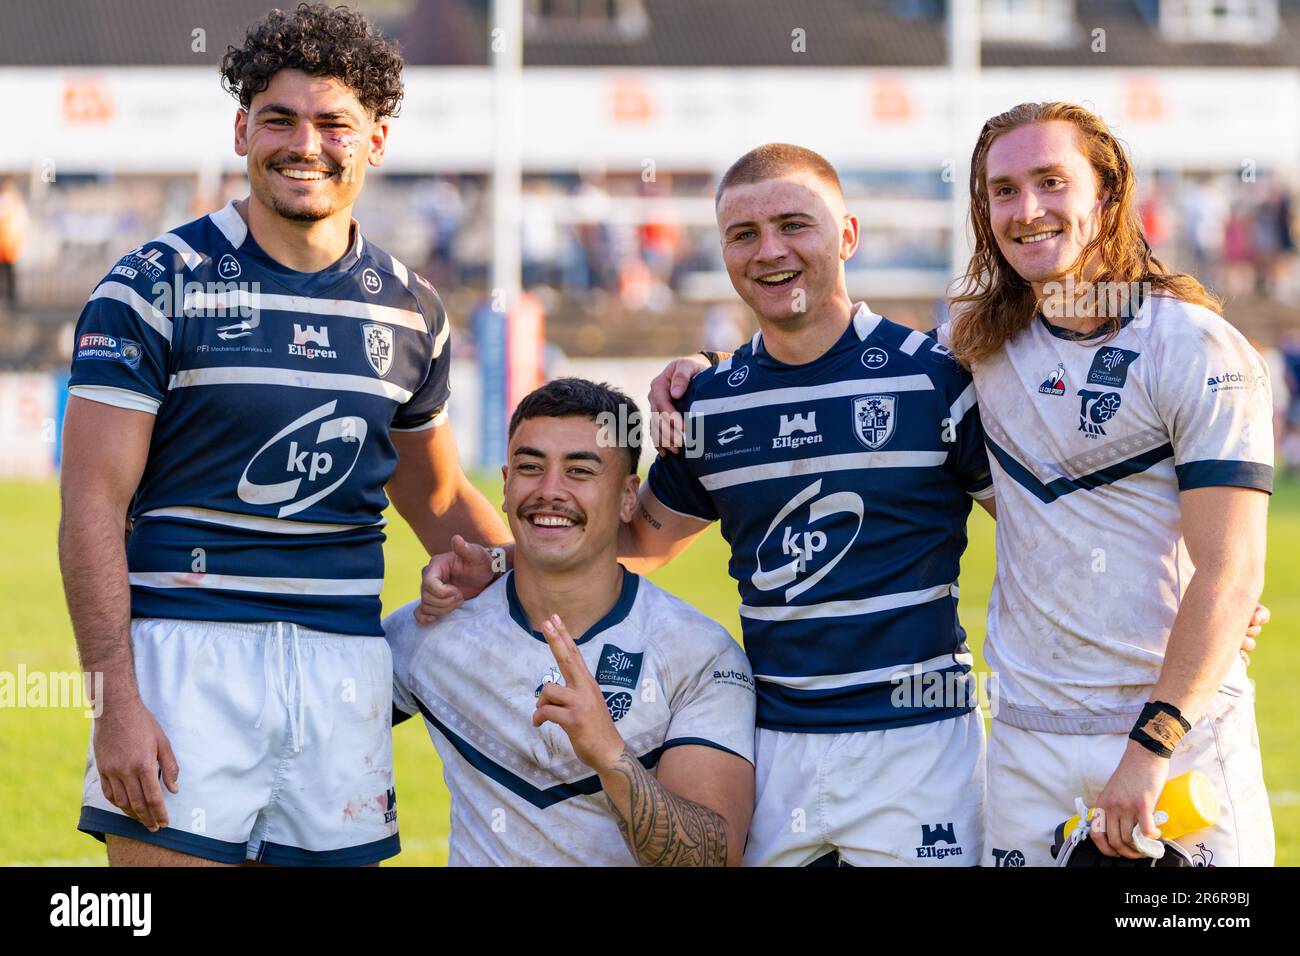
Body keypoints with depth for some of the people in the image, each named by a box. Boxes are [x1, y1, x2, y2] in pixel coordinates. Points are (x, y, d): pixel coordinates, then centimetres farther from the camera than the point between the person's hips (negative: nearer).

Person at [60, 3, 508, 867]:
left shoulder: (410, 310, 11)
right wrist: (116, 700, -15)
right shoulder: (158, 284, -3)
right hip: (186, 650, -4)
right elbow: (94, 503, -6)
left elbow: (437, 498, 25)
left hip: (345, 658, 4)